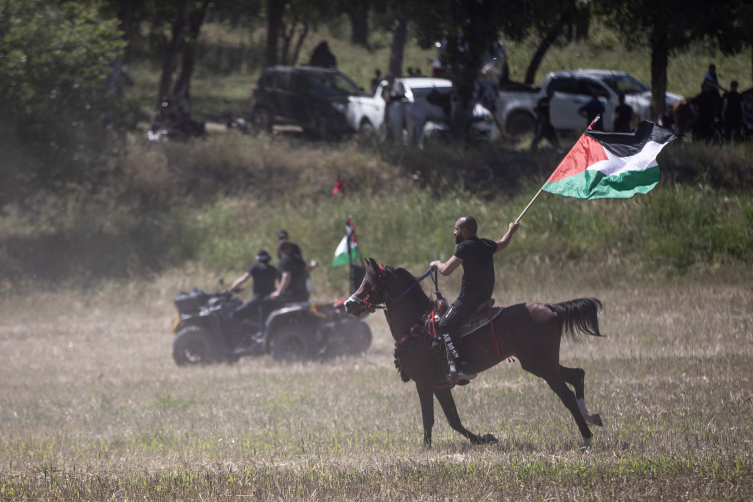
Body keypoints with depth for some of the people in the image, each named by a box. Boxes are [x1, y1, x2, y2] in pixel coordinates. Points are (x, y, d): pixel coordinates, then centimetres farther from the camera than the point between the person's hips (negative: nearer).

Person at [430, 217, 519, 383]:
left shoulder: (466, 247, -14)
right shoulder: (487, 245, 12)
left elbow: (446, 270, -16)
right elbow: (503, 244, 36)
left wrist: (437, 264, 6)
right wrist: (511, 230, 57)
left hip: (470, 297, -10)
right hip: (485, 297, 10)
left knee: (446, 324, -18)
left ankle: (463, 366, -30)